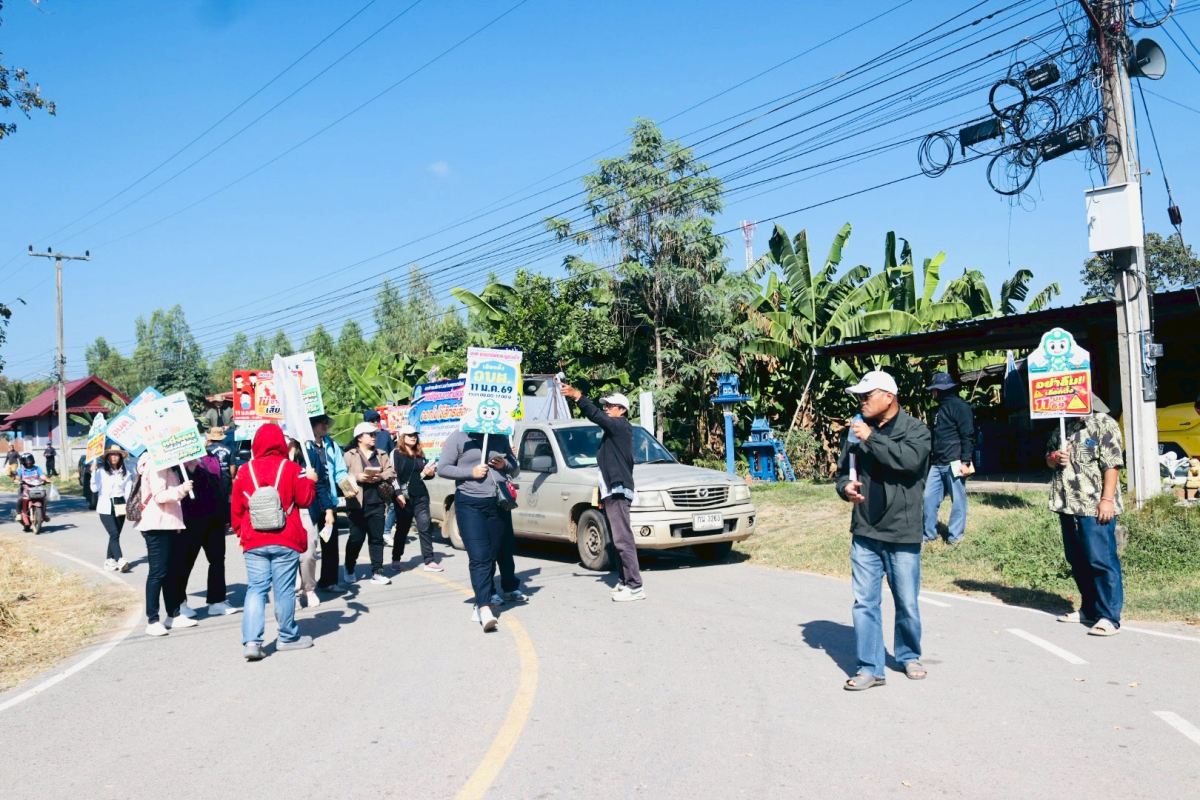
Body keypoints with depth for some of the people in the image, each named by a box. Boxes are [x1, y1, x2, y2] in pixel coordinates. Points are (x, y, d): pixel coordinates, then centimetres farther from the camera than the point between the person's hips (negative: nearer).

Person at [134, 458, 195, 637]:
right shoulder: (155, 465, -13)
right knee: (158, 573, -8)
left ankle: (173, 615, 19)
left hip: (168, 524, 10)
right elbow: (159, 496, -22)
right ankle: (152, 621, -5)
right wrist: (181, 490, -35)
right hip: (157, 526, -10)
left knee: (172, 572, 12)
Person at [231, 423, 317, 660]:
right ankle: (288, 637, 19)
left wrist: (240, 532, 20)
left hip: (253, 542, 2)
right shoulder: (291, 469, -6)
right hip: (286, 542, -2)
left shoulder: (244, 471, 2)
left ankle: (251, 641, -5)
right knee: (284, 590, 6)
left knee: (255, 589, 5)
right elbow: (305, 499, -3)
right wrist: (310, 480, 15)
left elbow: (236, 507, 7)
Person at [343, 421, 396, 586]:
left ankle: (377, 572, 8)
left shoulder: (381, 455, 15)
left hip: (377, 503, 4)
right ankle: (349, 570, 20)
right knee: (356, 538, 1)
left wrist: (381, 476, -10)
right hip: (358, 504, -4)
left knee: (377, 538, 4)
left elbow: (391, 472, 8)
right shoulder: (350, 455, 3)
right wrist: (358, 477, -16)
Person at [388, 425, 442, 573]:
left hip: (421, 496, 4)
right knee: (402, 528, 4)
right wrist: (398, 493, -16)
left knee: (425, 527, -3)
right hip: (404, 496, -4)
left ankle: (429, 561, -4)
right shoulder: (396, 453, 0)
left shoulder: (420, 454, 16)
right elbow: (393, 474, -8)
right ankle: (396, 559, 19)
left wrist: (428, 473, 0)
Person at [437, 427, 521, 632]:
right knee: (479, 557, -12)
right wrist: (471, 472, -13)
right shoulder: (458, 438, 0)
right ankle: (484, 607, -17)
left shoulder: (500, 438, 12)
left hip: (497, 504, 4)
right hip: (470, 505, -4)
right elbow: (442, 469, -2)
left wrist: (505, 465, -2)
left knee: (491, 555, 6)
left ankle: (482, 604, 16)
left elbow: (515, 470, 22)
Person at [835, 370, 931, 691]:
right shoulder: (858, 430, 8)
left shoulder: (916, 431, -4)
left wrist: (871, 438, -20)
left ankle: (909, 656, 33)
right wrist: (845, 487, -5)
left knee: (907, 604, 10)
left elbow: (909, 460, -24)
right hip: (864, 534, 4)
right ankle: (870, 668, 12)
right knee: (864, 603, 3)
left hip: (902, 534, -3)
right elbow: (843, 470, 17)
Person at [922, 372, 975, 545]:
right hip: (937, 464, 8)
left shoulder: (959, 406, -7)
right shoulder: (939, 408, 19)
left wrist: (965, 462, -18)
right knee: (929, 498, 6)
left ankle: (955, 536, 9)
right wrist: (931, 459, 24)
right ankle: (928, 533, 14)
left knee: (958, 500, 1)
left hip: (954, 463, -8)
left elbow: (968, 436, -13)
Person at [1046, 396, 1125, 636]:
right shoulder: (1064, 427, 17)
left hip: (1095, 508, -8)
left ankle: (1109, 617, -3)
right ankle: (1089, 609, 24)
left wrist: (1107, 499, -18)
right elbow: (1049, 456, 24)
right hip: (1067, 505, 8)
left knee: (1101, 560, -8)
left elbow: (1112, 464, -12)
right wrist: (1055, 458, -1)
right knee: (1077, 561, 13)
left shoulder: (1104, 424, -6)